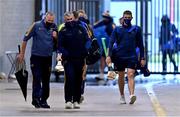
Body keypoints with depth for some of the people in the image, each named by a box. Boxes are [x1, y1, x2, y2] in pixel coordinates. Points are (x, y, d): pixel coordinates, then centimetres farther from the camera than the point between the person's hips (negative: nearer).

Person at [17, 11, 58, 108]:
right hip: (36, 56, -4)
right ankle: (36, 98, -14)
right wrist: (22, 53, 1)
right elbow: (25, 39, 0)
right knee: (37, 78, -11)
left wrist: (55, 37, -9)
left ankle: (43, 100, 16)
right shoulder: (36, 26, -6)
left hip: (48, 57, 4)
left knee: (46, 80, 9)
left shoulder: (54, 27, 5)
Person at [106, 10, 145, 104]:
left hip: (132, 56, -1)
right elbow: (111, 43, 0)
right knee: (121, 76, 10)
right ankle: (122, 96, 24)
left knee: (130, 75, -16)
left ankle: (132, 95, -30)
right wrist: (109, 56, -12)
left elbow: (140, 44, 11)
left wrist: (142, 58, 7)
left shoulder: (136, 29, 7)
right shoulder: (117, 29, 6)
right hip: (119, 56, 1)